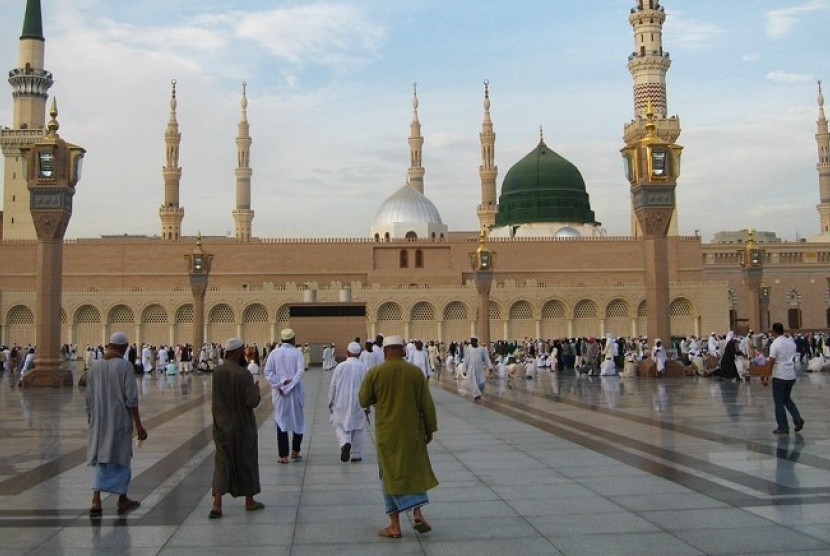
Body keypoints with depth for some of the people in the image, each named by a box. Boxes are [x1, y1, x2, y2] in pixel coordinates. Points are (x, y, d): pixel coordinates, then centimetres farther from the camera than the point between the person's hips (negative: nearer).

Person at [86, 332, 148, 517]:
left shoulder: (96, 365, 3)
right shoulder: (124, 366, -12)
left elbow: (89, 399, 7)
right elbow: (131, 399, -15)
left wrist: (91, 421, 18)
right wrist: (138, 425, -11)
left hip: (99, 422, 4)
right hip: (119, 421, -4)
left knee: (101, 460, 11)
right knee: (121, 458, 12)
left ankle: (96, 502, -2)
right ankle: (122, 500, 23)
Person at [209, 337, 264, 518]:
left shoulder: (217, 372, -5)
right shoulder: (244, 374, -20)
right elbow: (252, 401, -20)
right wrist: (256, 389, 1)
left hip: (222, 425, 4)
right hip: (242, 426, -4)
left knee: (222, 462, 8)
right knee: (246, 461, 13)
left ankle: (217, 505, -3)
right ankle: (249, 501, 26)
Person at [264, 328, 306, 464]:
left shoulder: (274, 353, 0)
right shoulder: (297, 353, -5)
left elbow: (268, 372, -6)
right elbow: (300, 372, -14)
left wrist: (281, 384, -9)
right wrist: (289, 385, -12)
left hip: (279, 393, 1)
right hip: (295, 392, -1)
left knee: (281, 422, 4)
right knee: (298, 420, 16)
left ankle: (283, 455, 1)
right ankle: (295, 451, 23)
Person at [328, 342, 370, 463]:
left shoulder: (340, 367, -5)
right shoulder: (363, 368, -5)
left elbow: (333, 386, 0)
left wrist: (331, 401, 13)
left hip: (341, 403, -1)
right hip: (358, 404, 1)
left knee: (339, 425, 9)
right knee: (357, 428, 10)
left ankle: (345, 443, -19)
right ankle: (356, 455, 13)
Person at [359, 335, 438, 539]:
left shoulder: (374, 373, -8)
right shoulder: (416, 372, -6)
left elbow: (364, 401, -1)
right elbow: (427, 404, -4)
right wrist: (430, 428, 6)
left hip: (387, 433, -1)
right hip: (412, 432, 1)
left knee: (391, 475, 9)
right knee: (414, 471, 19)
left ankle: (395, 525, 10)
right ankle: (418, 513, 4)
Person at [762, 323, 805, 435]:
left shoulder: (775, 344, -15)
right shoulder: (791, 342, 7)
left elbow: (771, 362, -18)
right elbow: (793, 358, 16)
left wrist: (766, 377, -14)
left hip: (779, 376, -7)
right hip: (791, 376, 7)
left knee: (779, 402, 3)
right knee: (787, 399, 22)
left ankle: (783, 428, 6)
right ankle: (797, 419, 6)